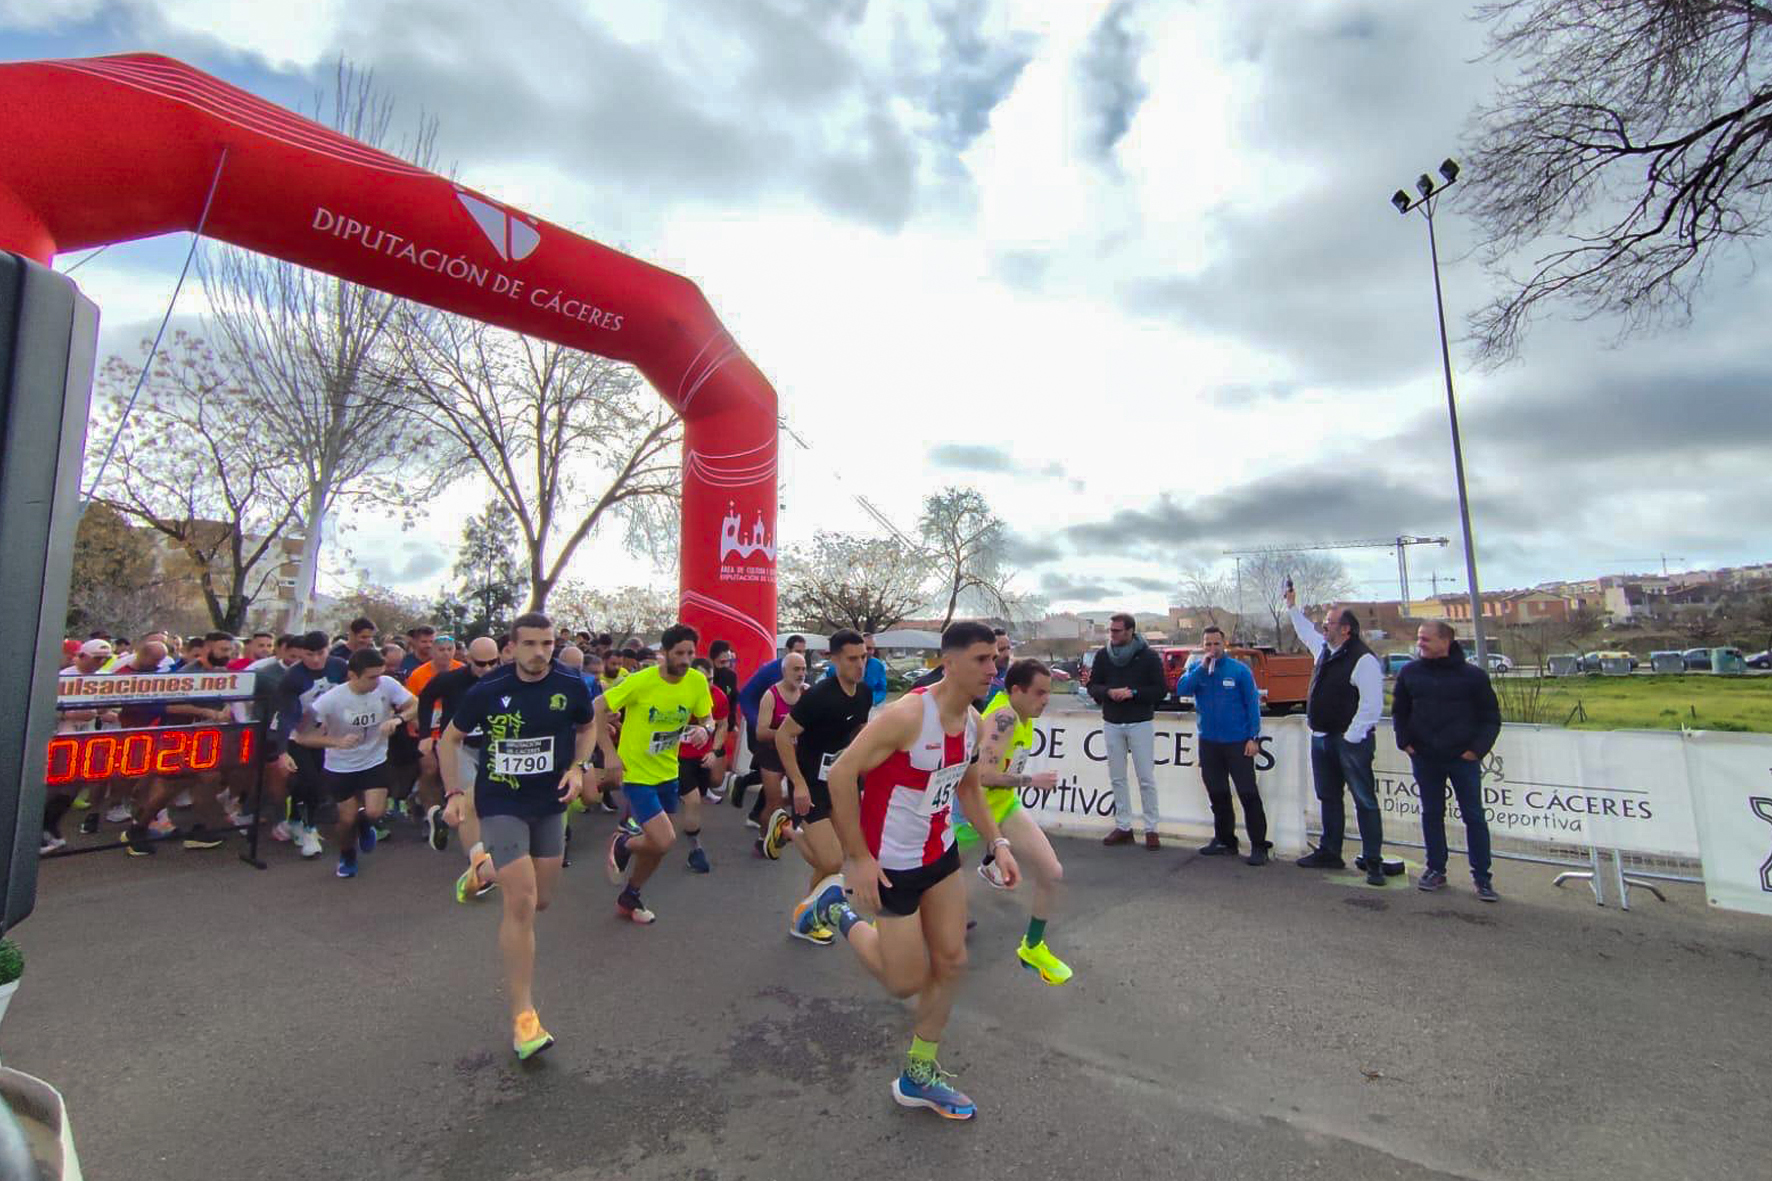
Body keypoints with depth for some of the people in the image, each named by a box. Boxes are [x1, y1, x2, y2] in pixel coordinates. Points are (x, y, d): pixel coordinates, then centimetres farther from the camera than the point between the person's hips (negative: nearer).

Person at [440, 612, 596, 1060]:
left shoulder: (571, 686, -8)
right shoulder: (488, 690, -12)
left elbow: (586, 728, 10)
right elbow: (450, 739, 3)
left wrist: (578, 768, -6)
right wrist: (454, 792, -4)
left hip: (550, 804, 4)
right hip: (501, 804, -3)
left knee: (541, 901, 15)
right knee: (521, 902, -12)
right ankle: (523, 1016, -2)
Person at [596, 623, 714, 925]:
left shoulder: (697, 681, -9)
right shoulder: (641, 681, -21)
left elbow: (707, 718, 4)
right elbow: (598, 709, -12)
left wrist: (704, 729, -19)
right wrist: (609, 753, -18)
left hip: (668, 772, 6)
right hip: (636, 773, -5)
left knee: (657, 845, 15)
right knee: (664, 840, -15)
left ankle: (629, 898, 41)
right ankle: (622, 844, 19)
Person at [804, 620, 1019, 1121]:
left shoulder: (973, 721, -2)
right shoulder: (908, 715, -28)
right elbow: (841, 774, -24)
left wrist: (997, 843, 5)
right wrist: (859, 858, -21)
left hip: (940, 854, 8)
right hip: (892, 865, -7)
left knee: (952, 962, 13)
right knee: (908, 981, 4)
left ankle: (918, 1077, 35)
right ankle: (838, 909, 27)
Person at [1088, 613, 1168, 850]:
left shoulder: (1149, 656, -6)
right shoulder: (1103, 655, 4)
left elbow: (1161, 689, -6)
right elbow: (1092, 686, 7)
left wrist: (1133, 692, -19)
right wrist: (1108, 692, -14)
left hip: (1140, 723, -3)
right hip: (1111, 724, 4)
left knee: (1146, 778, 1)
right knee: (1117, 778, 9)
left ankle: (1151, 829, 11)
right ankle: (1123, 827, 18)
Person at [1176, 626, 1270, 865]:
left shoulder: (1239, 669, -5)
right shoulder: (1195, 667, 4)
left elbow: (1252, 703, -4)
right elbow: (1181, 689, -11)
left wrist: (1253, 737, -9)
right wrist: (1202, 668, -18)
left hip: (1237, 742, -4)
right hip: (1208, 741, 4)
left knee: (1248, 794, -6)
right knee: (1217, 794, 13)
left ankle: (1259, 846, 4)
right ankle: (1224, 840, 27)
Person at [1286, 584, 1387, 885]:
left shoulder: (1363, 659, -15)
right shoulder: (1324, 649, 10)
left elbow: (1372, 705, -19)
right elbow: (1305, 631, 33)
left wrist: (1352, 737, -19)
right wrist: (1292, 606, 35)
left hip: (1350, 741, -9)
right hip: (1322, 738, 9)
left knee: (1364, 801, 0)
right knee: (1329, 798, 16)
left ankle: (1373, 861, 8)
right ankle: (1330, 853, 26)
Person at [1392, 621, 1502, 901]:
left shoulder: (1473, 675, -5)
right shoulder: (1410, 673, 3)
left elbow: (1491, 717, 0)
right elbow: (1399, 711, 13)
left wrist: (1478, 748, -8)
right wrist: (1404, 741, 5)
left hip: (1463, 758, -3)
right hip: (1424, 758, 3)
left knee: (1474, 816, 3)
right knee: (1431, 814, 10)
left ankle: (1482, 877, 13)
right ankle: (1436, 870, 21)